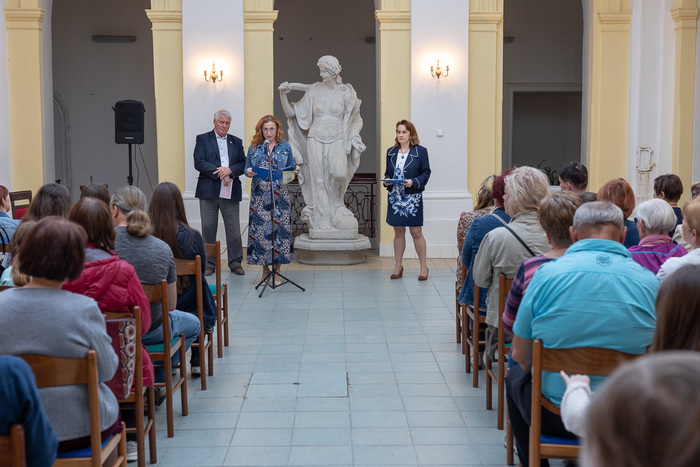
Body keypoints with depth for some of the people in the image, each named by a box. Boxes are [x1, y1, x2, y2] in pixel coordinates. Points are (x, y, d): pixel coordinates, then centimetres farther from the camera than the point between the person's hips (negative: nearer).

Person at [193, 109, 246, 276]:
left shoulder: (236, 142, 16)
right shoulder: (202, 139, 7)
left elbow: (243, 164, 8)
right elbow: (198, 163, -5)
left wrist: (229, 171, -11)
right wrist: (219, 172, -14)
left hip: (230, 192, 2)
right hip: (208, 191, -2)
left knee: (234, 228, 2)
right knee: (208, 228, 3)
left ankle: (235, 263, 13)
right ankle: (208, 263, 12)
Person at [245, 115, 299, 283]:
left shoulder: (285, 147, 9)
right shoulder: (254, 148, 9)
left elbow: (291, 168, 12)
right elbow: (247, 169, 11)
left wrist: (295, 169, -10)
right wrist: (249, 173, -11)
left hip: (279, 193, 0)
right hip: (260, 193, 0)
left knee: (280, 228, -4)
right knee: (260, 229, -2)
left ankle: (277, 270, 7)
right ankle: (265, 269, 10)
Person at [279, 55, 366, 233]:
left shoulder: (346, 93, 2)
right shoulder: (314, 91, 4)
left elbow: (356, 118, 11)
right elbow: (293, 113, 7)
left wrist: (355, 137, -5)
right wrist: (283, 95, -6)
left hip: (337, 141, -1)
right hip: (316, 140, 1)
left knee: (339, 173, -25)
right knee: (319, 181, -3)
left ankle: (338, 204, 4)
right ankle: (323, 222, 4)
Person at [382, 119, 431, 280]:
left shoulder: (420, 151, -2)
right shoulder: (391, 152, 11)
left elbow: (426, 172, -2)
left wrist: (414, 182, -18)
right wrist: (386, 181, -5)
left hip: (413, 197, -4)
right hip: (395, 197, 4)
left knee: (416, 232, -1)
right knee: (398, 232, 10)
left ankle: (424, 267, 10)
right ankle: (398, 266, 19)